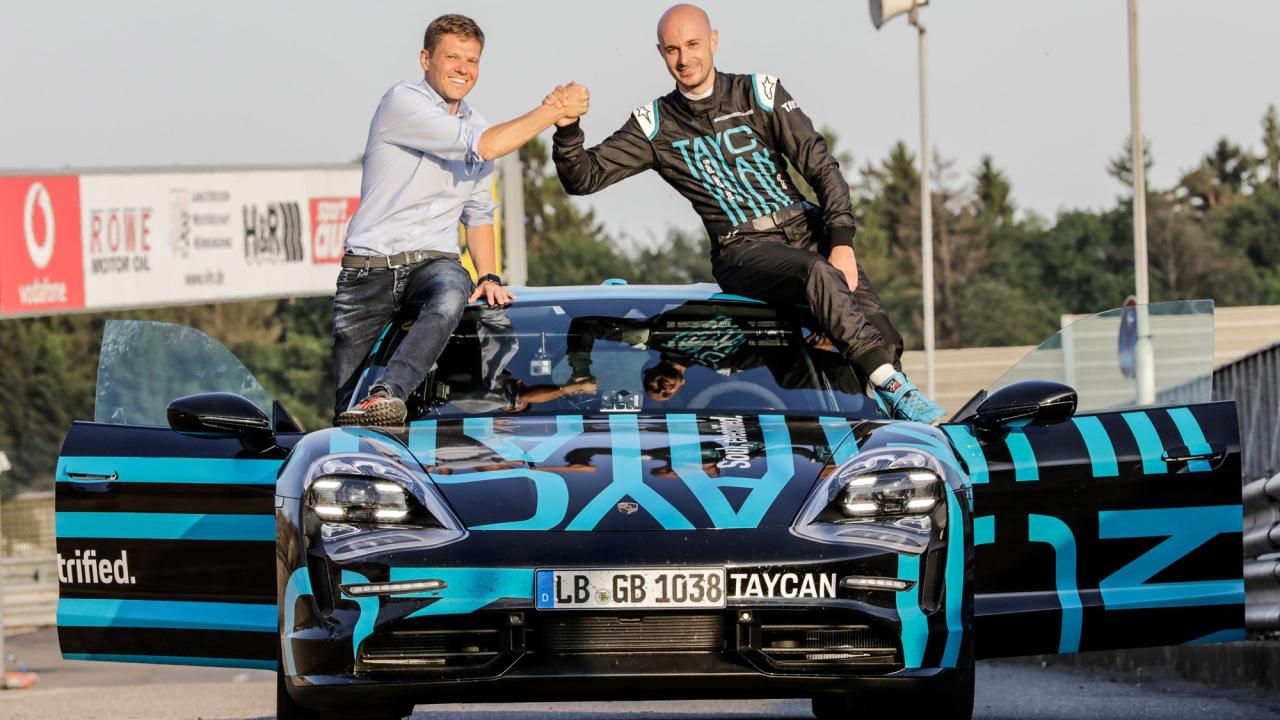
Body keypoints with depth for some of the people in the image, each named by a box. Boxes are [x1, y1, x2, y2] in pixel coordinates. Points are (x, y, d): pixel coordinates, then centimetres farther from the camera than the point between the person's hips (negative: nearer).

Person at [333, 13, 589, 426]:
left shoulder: (474, 125, 18)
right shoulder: (403, 102, -6)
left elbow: (478, 213, 25)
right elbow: (483, 147, -16)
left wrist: (488, 276, 8)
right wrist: (553, 111, -11)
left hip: (435, 262, 4)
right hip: (370, 264, -4)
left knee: (451, 298, -36)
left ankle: (388, 394, -51)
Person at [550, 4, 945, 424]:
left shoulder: (760, 94, 7)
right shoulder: (655, 127, 8)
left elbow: (822, 167, 3)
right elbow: (583, 178, 5)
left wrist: (841, 242, -10)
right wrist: (567, 131, -16)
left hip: (807, 230, 2)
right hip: (743, 251, -2)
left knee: (875, 325, -25)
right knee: (817, 274, -36)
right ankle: (896, 390, -41)